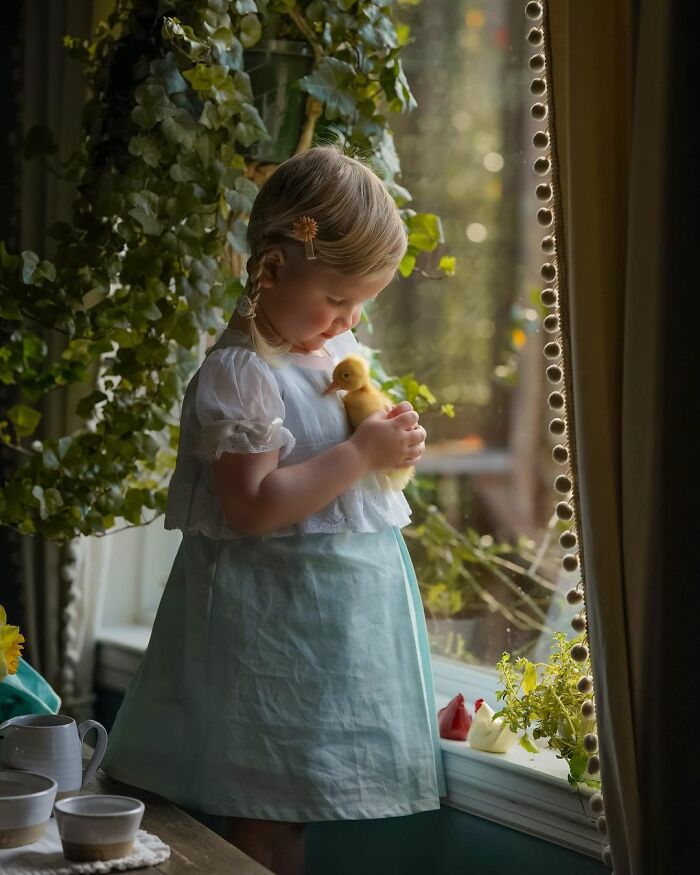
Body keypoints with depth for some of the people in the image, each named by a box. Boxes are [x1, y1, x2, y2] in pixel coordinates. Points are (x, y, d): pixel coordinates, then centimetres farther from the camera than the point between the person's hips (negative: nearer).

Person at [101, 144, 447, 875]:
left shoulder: (336, 349, 9)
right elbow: (252, 506, -25)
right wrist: (361, 452, -22)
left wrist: (390, 438, 2)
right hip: (276, 610, -8)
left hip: (349, 593, 9)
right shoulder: (243, 372, -18)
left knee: (295, 802, 16)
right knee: (262, 815, 1)